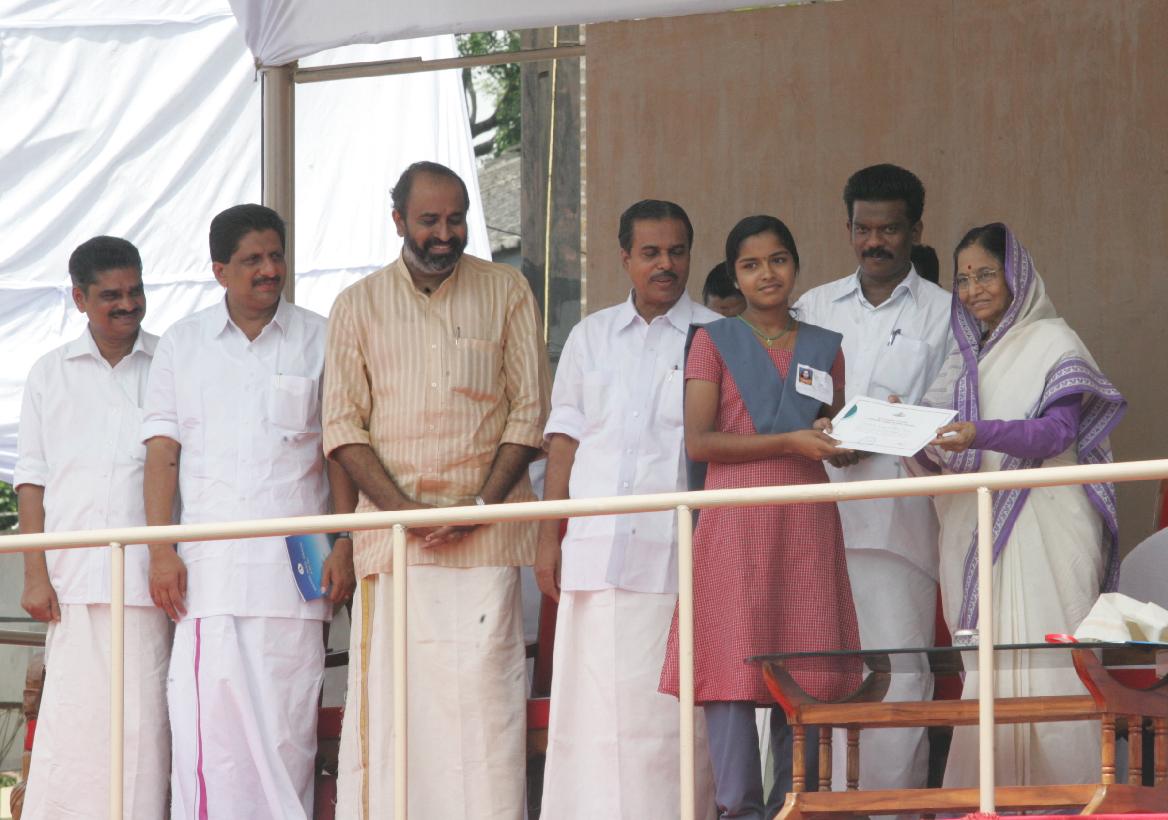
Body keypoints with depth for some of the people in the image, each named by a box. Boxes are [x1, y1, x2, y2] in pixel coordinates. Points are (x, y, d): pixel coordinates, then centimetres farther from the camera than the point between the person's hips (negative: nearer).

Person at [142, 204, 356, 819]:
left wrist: (345, 545, -3)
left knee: (287, 722, -3)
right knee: (206, 716, -9)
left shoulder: (318, 342, 9)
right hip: (209, 562, 0)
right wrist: (161, 551, -2)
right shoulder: (183, 345, 11)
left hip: (294, 560, 0)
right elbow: (162, 452, 8)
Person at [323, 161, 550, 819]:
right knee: (389, 688, -5)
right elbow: (344, 424, 5)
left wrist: (481, 504, -7)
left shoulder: (507, 292, 8)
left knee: (485, 685, -8)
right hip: (392, 517, 1)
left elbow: (531, 411, 5)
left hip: (486, 521, -1)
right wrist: (404, 509, -9)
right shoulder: (359, 306, 10)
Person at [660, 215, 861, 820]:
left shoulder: (823, 348, 16)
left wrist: (839, 437, -2)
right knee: (734, 661, -9)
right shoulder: (714, 342, 6)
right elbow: (698, 441, -5)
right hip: (735, 520, -3)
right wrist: (789, 441, -12)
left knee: (808, 669, -3)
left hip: (807, 521, 3)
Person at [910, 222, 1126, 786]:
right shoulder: (968, 359, 21)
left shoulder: (1052, 343, 1)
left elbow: (1057, 433, -13)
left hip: (1041, 528, -6)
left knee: (1040, 668, -13)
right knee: (986, 669, -1)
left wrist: (983, 435, -28)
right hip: (978, 533, 6)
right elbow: (942, 455, 15)